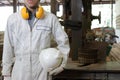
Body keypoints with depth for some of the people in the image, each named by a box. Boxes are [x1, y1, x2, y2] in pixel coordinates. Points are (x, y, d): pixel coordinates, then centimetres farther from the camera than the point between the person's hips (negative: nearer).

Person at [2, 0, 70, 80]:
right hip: (20, 72, 1)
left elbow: (63, 41, 8)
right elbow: (8, 48, 6)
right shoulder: (12, 19, 3)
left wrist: (61, 65, 0)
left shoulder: (51, 18, -1)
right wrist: (6, 73, 7)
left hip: (42, 71, -1)